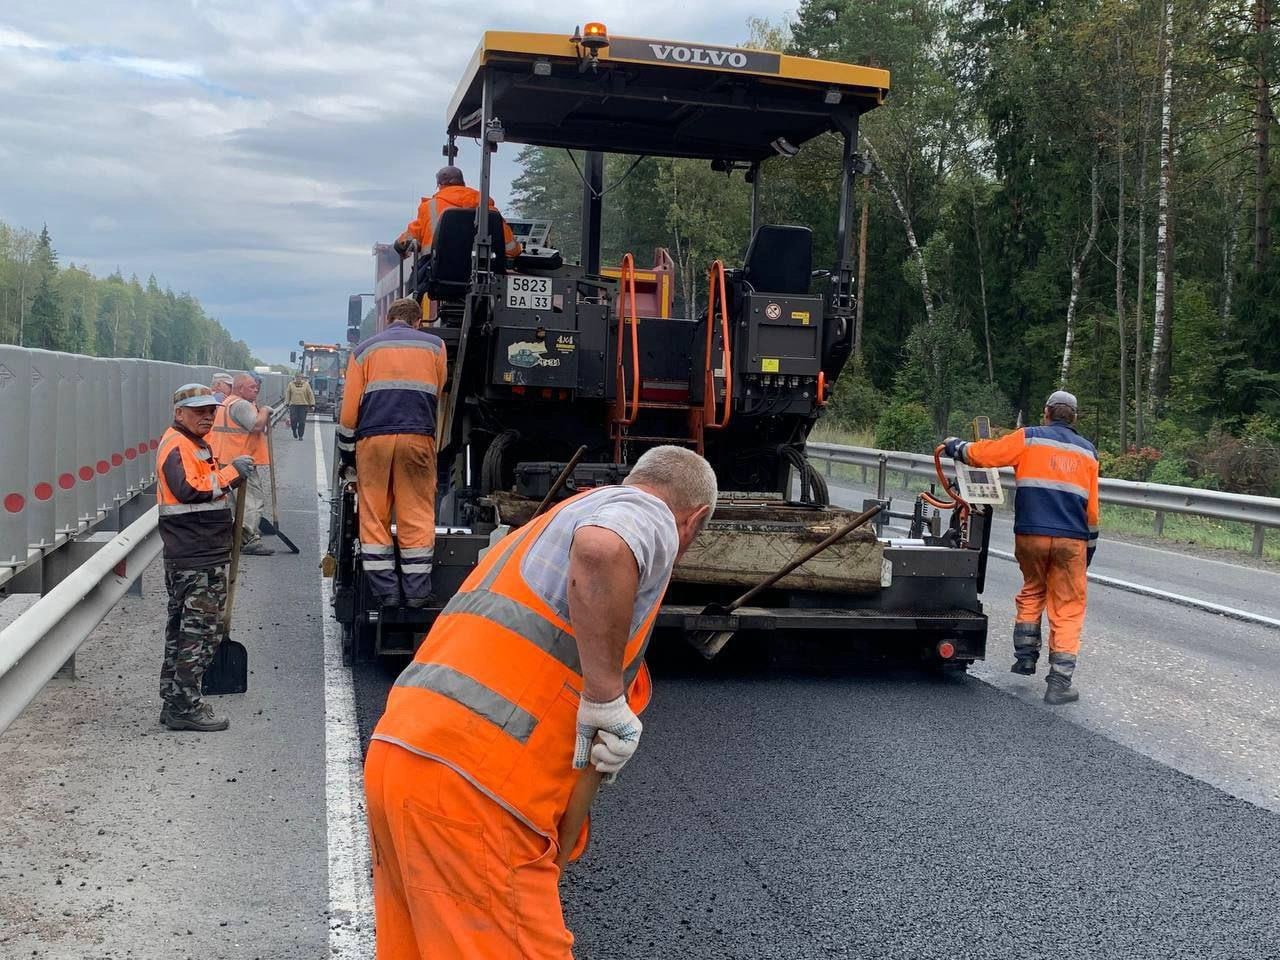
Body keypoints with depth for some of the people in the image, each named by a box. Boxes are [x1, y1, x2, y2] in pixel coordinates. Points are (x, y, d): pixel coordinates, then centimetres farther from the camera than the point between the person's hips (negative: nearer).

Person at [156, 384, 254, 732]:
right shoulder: (177, 445, -12)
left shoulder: (195, 444, 21)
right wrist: (230, 472, -20)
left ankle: (174, 703, 22)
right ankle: (185, 707, -4)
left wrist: (232, 477, 9)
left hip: (187, 556, 11)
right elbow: (188, 489, -25)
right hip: (197, 559, -11)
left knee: (182, 628, 14)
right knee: (201, 630, -8)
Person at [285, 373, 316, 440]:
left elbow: (310, 395, 5)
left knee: (302, 421, -2)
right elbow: (287, 394, 12)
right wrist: (287, 403, 7)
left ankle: (300, 436, 9)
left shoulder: (306, 385, 4)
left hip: (303, 405, 0)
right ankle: (294, 431, 21)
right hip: (293, 405, 0)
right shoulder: (291, 384, 6)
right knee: (293, 420, -8)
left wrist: (311, 405, 2)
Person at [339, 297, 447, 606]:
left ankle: (384, 590, 3)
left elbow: (350, 406, 9)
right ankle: (417, 590, 2)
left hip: (373, 439, 1)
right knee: (417, 516, 2)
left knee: (374, 516, 5)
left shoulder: (364, 349, 13)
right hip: (418, 438, 0)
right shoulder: (435, 346, 13)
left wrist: (346, 449, 18)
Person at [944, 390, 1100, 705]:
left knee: (1032, 593, 25)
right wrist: (1090, 546, 21)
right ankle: (1059, 682, 1)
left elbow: (981, 453, -3)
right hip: (1072, 540, 1)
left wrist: (955, 445, 17)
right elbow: (1092, 507, 13)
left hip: (1030, 534, 0)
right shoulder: (1087, 451, 12)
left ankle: (1025, 657, 24)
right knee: (1067, 609, 5)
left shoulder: (1028, 438, 3)